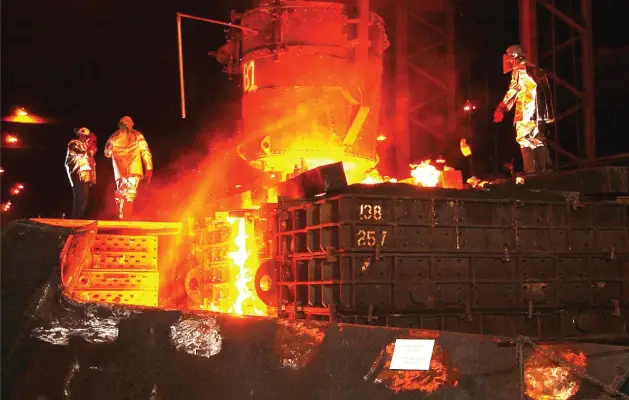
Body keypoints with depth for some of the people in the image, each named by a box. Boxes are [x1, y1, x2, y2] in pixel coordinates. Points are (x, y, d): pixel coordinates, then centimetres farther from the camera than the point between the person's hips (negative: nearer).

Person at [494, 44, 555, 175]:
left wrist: (501, 109, -15)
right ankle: (546, 171, 11)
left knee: (526, 142, -8)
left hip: (526, 113, -8)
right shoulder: (537, 70, 22)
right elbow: (546, 91, 22)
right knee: (539, 142, 12)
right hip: (541, 113, 8)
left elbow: (513, 90, -12)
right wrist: (550, 114, 24)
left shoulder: (519, 70, -1)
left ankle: (531, 172, -15)